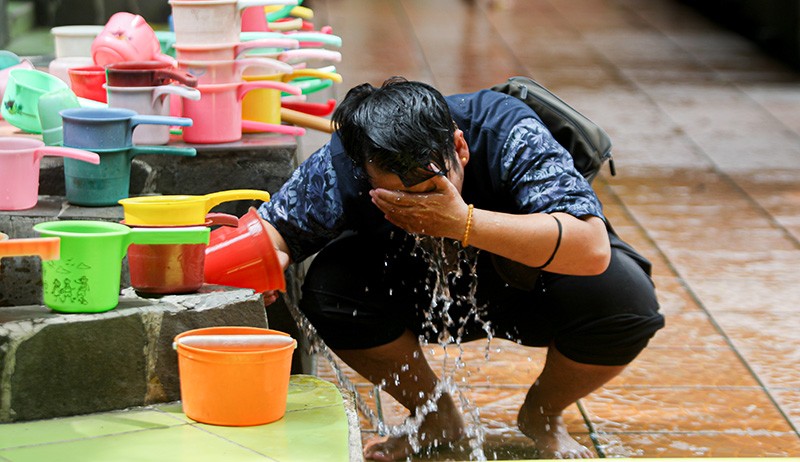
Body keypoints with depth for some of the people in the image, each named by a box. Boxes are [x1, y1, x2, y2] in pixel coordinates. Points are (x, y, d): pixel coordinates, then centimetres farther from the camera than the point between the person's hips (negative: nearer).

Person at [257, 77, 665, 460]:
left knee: (623, 297, -32)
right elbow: (276, 227, -14)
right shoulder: (340, 163, -28)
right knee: (328, 289, -26)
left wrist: (463, 222, -51)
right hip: (422, 293, 2)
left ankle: (541, 416, 2)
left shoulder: (509, 133, -35)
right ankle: (437, 418, 2)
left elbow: (592, 249, -46)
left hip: (530, 289, -2)